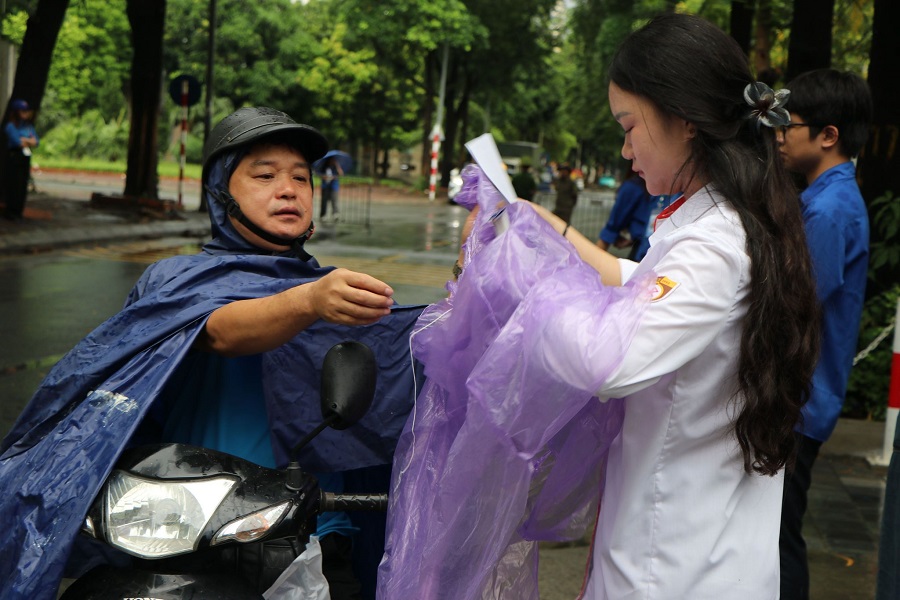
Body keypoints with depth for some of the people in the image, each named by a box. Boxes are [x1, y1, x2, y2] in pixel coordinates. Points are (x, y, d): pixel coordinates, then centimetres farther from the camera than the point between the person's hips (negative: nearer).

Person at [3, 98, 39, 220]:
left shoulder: (29, 126, 13)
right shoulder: (11, 126, -7)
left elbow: (36, 142, 6)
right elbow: (17, 142, -16)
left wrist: (25, 140, -9)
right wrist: (30, 141, 0)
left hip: (26, 158, 6)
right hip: (14, 157, -6)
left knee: (23, 185, 5)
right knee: (14, 184, -6)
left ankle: (19, 211, 11)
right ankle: (10, 211, -1)